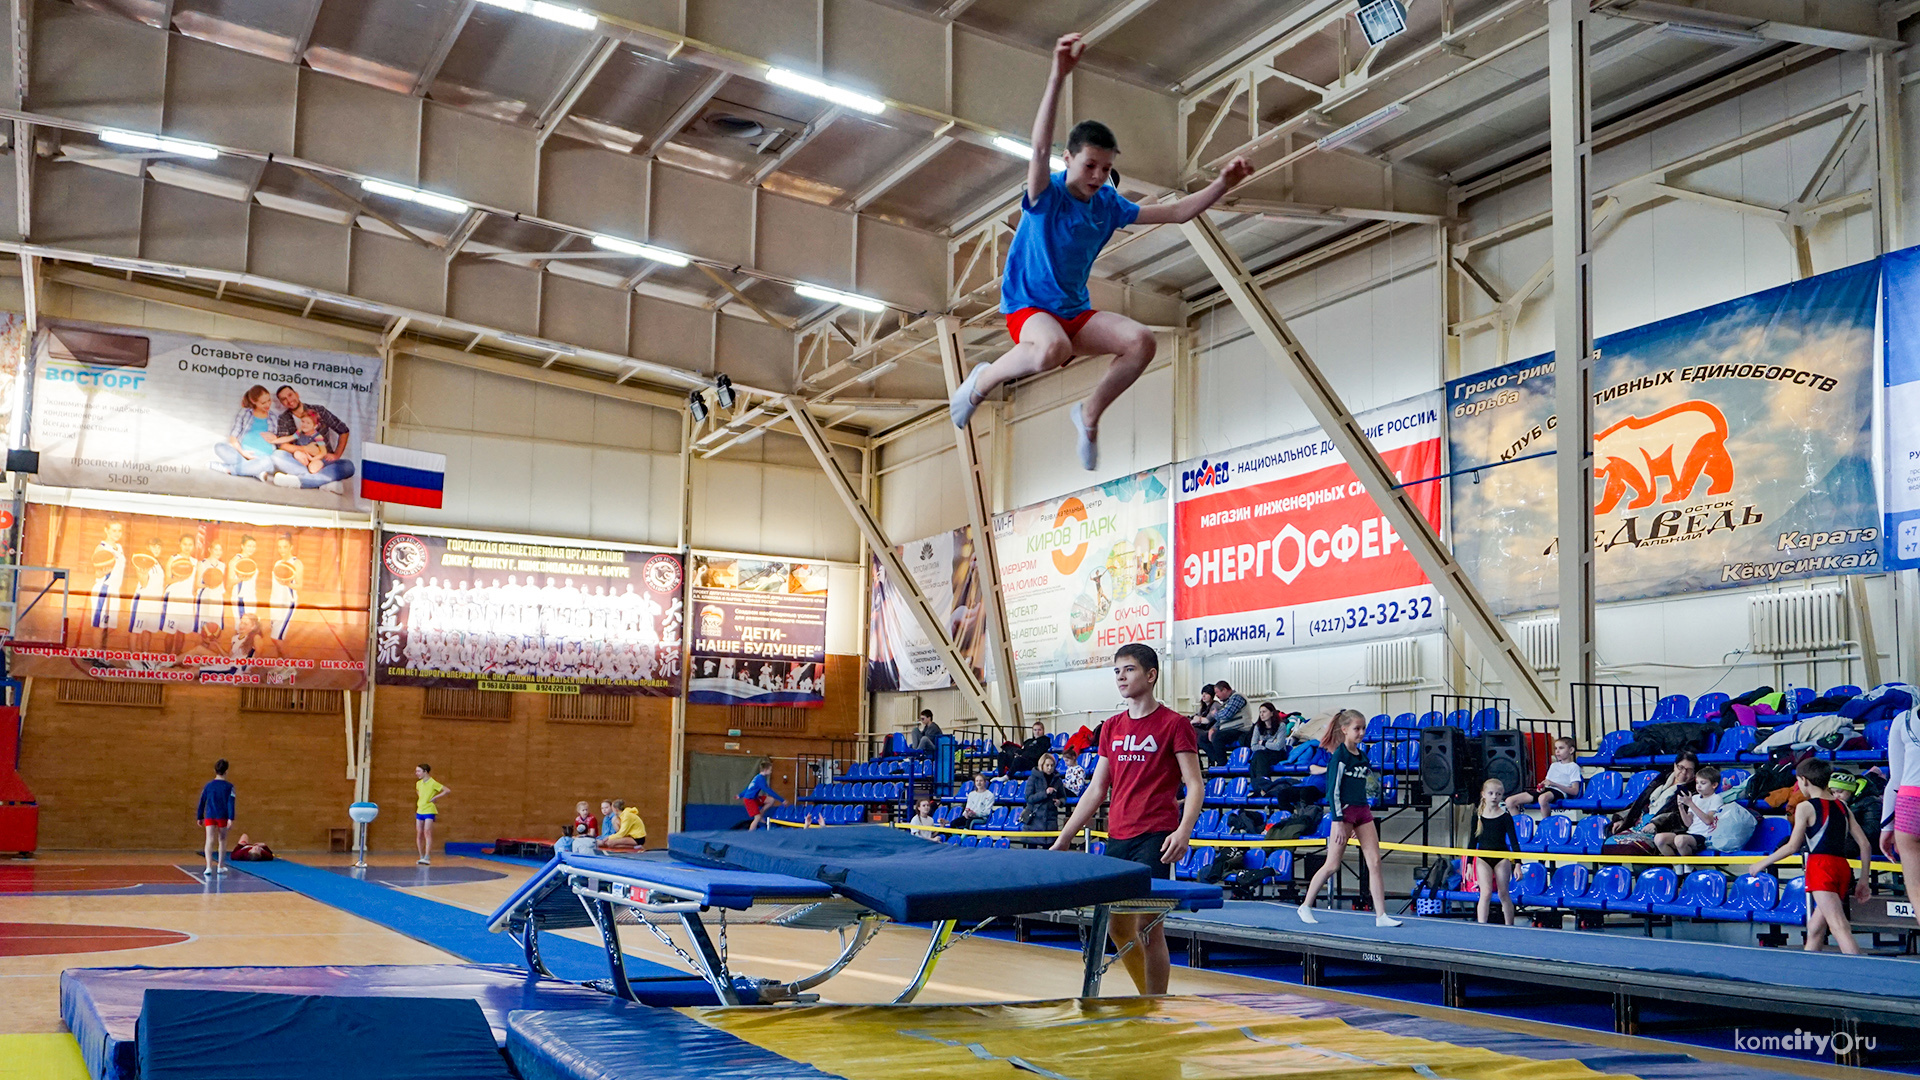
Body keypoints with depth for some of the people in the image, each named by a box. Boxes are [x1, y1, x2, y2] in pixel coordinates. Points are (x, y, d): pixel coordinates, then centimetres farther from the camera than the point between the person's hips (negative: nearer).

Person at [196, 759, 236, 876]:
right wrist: (231, 818, -12)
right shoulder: (229, 786, -3)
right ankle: (220, 866, 23)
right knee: (222, 841, 13)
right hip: (223, 817, -1)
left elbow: (202, 802, 8)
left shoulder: (208, 785, 5)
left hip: (209, 817, 1)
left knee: (210, 841, -5)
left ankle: (209, 866, -22)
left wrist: (200, 817, 16)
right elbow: (230, 803, -10)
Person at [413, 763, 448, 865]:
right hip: (419, 811, 7)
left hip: (429, 811, -7)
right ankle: (421, 856, 13)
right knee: (419, 834, 5)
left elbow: (447, 790, -13)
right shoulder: (418, 783, 10)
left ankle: (427, 858, -18)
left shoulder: (433, 783, -10)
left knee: (427, 833, -14)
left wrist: (435, 797, -17)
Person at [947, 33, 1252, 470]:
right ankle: (982, 380, -10)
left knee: (1142, 341, -19)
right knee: (1053, 348, -41)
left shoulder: (1108, 205, 5)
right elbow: (1040, 149, -33)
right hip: (1027, 307, -6)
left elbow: (1176, 212, 9)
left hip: (1075, 313, 6)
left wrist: (1222, 184, -6)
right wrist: (1058, 78, -46)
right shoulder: (1047, 195, -12)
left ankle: (1090, 414, 4)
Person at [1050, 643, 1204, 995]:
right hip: (1116, 840, 6)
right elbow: (1096, 789, 17)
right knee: (1117, 927, 10)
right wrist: (1062, 840, 14)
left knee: (1149, 927, -6)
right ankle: (1148, 997, 28)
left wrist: (1183, 830, -24)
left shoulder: (1174, 724, -3)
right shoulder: (1112, 727, 14)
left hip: (1155, 840, -6)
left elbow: (1195, 785, -7)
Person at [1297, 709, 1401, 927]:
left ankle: (1381, 915, -1)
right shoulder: (1340, 755, -10)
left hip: (1362, 811, 7)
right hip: (1344, 811, -7)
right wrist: (1338, 822, -18)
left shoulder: (1362, 755, 13)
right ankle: (1306, 906, 12)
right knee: (1332, 865, -3)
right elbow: (1333, 789, -14)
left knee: (1374, 862, -1)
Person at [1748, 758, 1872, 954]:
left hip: (1820, 867, -7)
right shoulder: (1842, 806, 15)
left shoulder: (1805, 807, -3)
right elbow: (1865, 845, 11)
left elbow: (1792, 846, -5)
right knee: (1814, 930, 16)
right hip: (1843, 867, 7)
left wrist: (1762, 863, 6)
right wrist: (1863, 880, 17)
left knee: (1839, 927, -16)